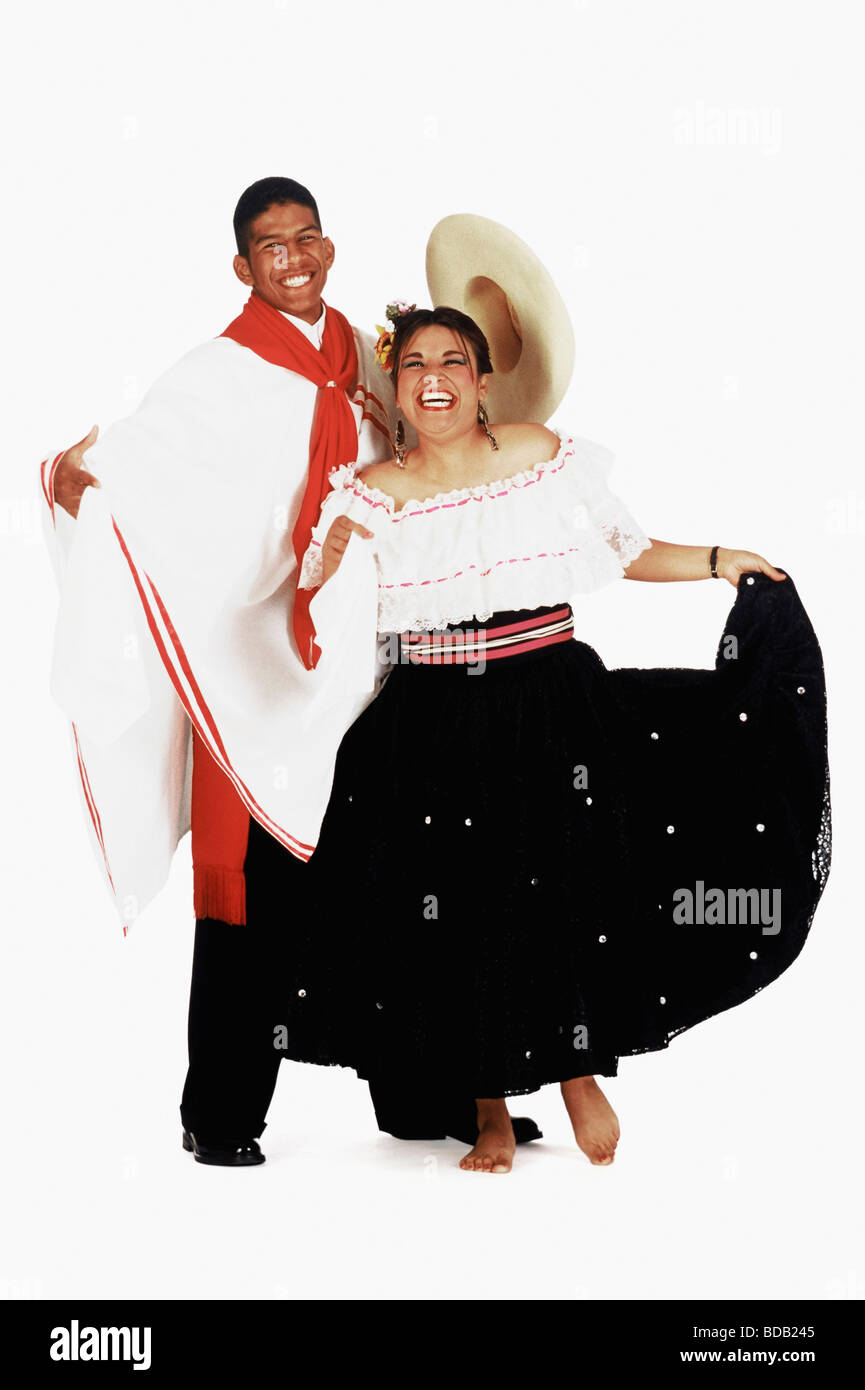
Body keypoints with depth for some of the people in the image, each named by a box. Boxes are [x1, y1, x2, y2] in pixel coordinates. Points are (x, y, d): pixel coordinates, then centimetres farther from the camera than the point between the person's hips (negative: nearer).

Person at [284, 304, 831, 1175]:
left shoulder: (544, 454, 2)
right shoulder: (371, 495, 0)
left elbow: (621, 548, 12)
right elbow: (321, 628, -3)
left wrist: (717, 561, 4)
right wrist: (331, 559, -20)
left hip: (554, 707, 0)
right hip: (434, 732, 0)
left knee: (571, 895, -2)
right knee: (460, 913, 3)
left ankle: (580, 1071, 27)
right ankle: (491, 1112, 22)